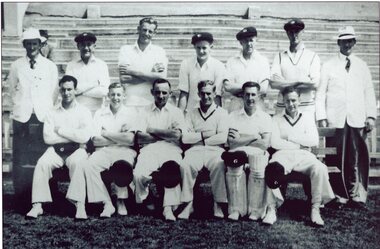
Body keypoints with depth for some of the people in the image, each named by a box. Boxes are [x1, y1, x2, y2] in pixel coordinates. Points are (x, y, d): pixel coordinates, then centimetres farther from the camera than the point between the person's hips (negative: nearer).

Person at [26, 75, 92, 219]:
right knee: (42, 163, -27)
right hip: (56, 150, 2)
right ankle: (38, 205, -27)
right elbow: (47, 138, 0)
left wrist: (61, 130, -5)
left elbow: (84, 137, -9)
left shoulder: (83, 112, 7)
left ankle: (80, 205, -37)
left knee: (77, 162, -35)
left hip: (76, 150, -2)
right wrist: (74, 136, -4)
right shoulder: (53, 113, 13)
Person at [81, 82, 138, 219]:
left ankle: (121, 201, -14)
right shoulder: (100, 113, 15)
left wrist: (106, 133, -2)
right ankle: (107, 204, -23)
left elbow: (130, 139, -6)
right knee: (89, 165, -28)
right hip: (103, 151, 2)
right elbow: (96, 140, 3)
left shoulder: (131, 114, 9)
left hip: (124, 151, -2)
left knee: (122, 165, -35)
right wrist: (120, 137, -2)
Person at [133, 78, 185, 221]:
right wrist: (165, 135, 0)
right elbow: (139, 137, 4)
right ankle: (144, 202, 0)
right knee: (139, 174, -28)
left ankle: (168, 208, -30)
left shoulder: (176, 112, 17)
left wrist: (153, 130, 3)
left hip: (171, 149, 0)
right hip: (149, 149, 1)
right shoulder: (145, 111, 19)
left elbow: (176, 134, -2)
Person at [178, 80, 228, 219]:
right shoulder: (192, 114, 18)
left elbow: (222, 138, -2)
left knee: (219, 166, -35)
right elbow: (185, 138, 5)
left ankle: (218, 205, -25)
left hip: (215, 150, -1)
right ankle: (188, 204, -22)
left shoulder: (221, 113, 13)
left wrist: (199, 138, 0)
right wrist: (203, 134, -5)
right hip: (195, 150, 2)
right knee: (185, 165, -31)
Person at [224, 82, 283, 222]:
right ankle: (235, 209, -21)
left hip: (258, 153, 0)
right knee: (234, 167, -33)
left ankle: (256, 210, -18)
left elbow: (265, 144, -3)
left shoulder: (265, 117, 12)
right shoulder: (233, 116, 14)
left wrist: (241, 139, -2)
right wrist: (254, 137, -7)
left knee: (259, 169, -34)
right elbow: (231, 142, -1)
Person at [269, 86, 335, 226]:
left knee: (320, 168, -33)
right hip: (283, 155, -1)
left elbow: (314, 141, 3)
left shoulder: (308, 117, 19)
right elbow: (274, 143, -2)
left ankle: (315, 209, -26)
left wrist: (290, 136, 0)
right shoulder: (277, 119, 15)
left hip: (304, 156, 2)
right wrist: (300, 145, -3)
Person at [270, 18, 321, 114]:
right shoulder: (279, 57, 11)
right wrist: (299, 82, -7)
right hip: (282, 108, 1)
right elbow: (273, 83, -2)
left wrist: (284, 83, -4)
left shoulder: (313, 56, 8)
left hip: (306, 108, -1)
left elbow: (315, 84, -6)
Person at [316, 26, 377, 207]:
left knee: (358, 158, -3)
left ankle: (357, 195, 4)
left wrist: (371, 116, 3)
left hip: (358, 119, 1)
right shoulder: (328, 66, 8)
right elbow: (321, 92, 4)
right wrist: (321, 117, -5)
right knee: (336, 159, -1)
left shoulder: (362, 66, 14)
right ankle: (339, 195, 9)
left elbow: (369, 92, 12)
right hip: (335, 120, -1)